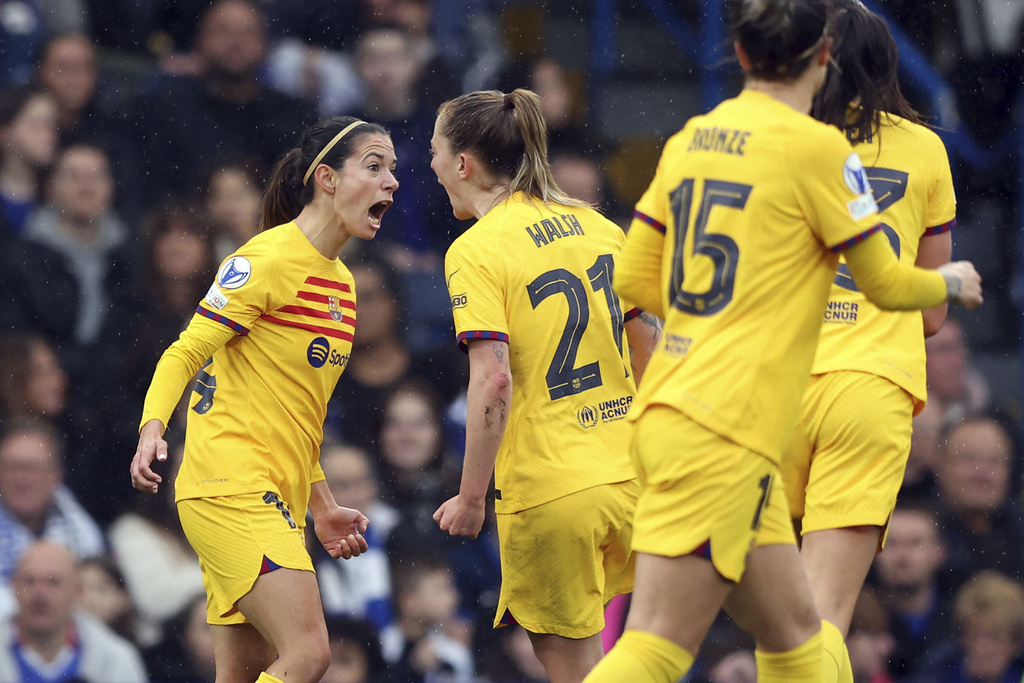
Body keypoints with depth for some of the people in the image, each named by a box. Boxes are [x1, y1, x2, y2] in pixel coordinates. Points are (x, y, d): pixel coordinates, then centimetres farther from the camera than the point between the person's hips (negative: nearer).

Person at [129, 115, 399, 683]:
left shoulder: (339, 279, 17)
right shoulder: (269, 259, -10)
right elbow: (184, 355, -11)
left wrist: (321, 506, 25)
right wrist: (152, 428, -28)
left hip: (276, 501, 9)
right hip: (230, 487, -9)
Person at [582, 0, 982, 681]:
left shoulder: (689, 140, 11)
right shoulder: (817, 147, -8)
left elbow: (634, 280, 16)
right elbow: (887, 284, 0)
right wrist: (952, 282, 22)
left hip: (664, 413, 8)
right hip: (723, 435, -8)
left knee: (792, 628, 14)